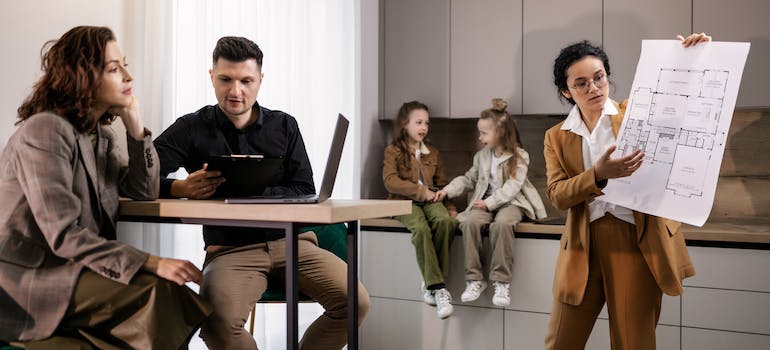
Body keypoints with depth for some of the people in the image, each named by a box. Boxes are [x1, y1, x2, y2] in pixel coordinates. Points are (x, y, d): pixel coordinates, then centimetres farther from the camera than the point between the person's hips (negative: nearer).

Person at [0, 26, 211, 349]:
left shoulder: (102, 135, 11)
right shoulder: (44, 131, -16)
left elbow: (144, 193, 9)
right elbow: (65, 236, -23)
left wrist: (135, 128, -2)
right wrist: (152, 263, -29)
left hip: (67, 269, 8)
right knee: (158, 292, -25)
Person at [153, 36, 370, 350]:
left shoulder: (284, 127, 11)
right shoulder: (192, 129, 4)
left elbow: (305, 192, 4)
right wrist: (181, 188, -26)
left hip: (291, 240, 3)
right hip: (229, 248, -2)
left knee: (354, 300, -20)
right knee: (218, 322, -33)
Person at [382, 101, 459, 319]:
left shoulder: (433, 153, 23)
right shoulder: (393, 151, 7)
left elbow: (441, 183, 27)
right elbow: (390, 182, -8)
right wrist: (421, 191, -12)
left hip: (430, 200, 4)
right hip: (405, 202, -4)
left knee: (446, 221, -32)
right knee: (421, 228, -36)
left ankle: (431, 283, -25)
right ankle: (437, 287, -33)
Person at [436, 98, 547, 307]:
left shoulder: (519, 156, -3)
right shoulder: (482, 156, 15)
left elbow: (512, 186, -13)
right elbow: (469, 179, 21)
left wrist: (490, 203, -21)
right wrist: (448, 190, 6)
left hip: (510, 202, -4)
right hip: (485, 202, 5)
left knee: (501, 224, -39)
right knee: (469, 221, -29)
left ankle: (502, 282, -30)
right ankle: (474, 279, -23)